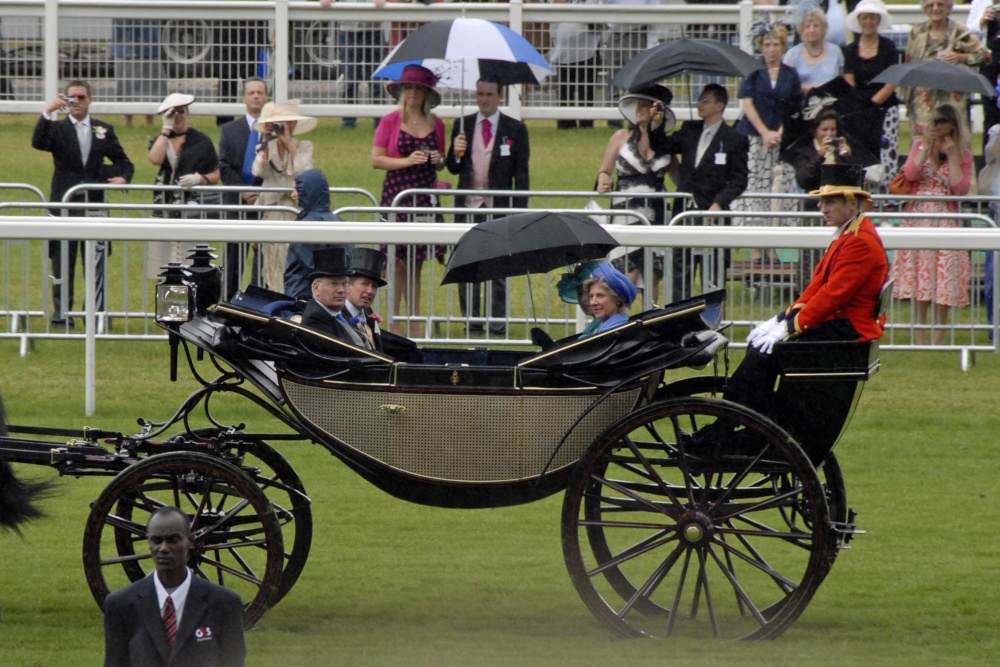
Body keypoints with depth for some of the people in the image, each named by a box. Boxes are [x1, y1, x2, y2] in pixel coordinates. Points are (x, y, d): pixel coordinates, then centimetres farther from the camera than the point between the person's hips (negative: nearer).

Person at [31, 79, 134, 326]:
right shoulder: (57, 129, 5)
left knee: (97, 260, 2)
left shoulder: (104, 130, 11)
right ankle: (61, 312, 5)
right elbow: (38, 143, -16)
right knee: (63, 260, 1)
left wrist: (123, 177, -7)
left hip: (95, 203, 2)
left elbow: (123, 162, 15)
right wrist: (48, 113, -26)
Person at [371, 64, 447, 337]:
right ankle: (394, 322, 1)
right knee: (399, 261, -5)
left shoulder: (436, 124, 11)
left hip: (426, 193, 3)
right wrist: (406, 161, -14)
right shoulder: (390, 122, 0)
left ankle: (415, 324, 9)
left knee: (416, 260, 6)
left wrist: (439, 161, -3)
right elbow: (376, 160, -3)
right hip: (397, 190, -3)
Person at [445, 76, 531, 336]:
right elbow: (453, 168, 10)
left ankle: (498, 322, 4)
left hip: (499, 207, -2)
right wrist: (456, 153, -12)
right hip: (467, 207, 2)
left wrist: (520, 212, -5)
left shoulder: (515, 129, 3)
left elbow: (521, 175, 2)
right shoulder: (462, 126, 9)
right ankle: (471, 322, 9)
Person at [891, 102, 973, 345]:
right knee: (919, 280, -1)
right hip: (917, 220, 1)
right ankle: (920, 339, 4)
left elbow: (961, 189, -10)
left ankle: (939, 339, 3)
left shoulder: (963, 154, 4)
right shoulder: (920, 146, 10)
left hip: (945, 222, -1)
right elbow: (910, 174, -7)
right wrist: (926, 146, -9)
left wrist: (951, 156, -11)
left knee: (943, 282, -3)